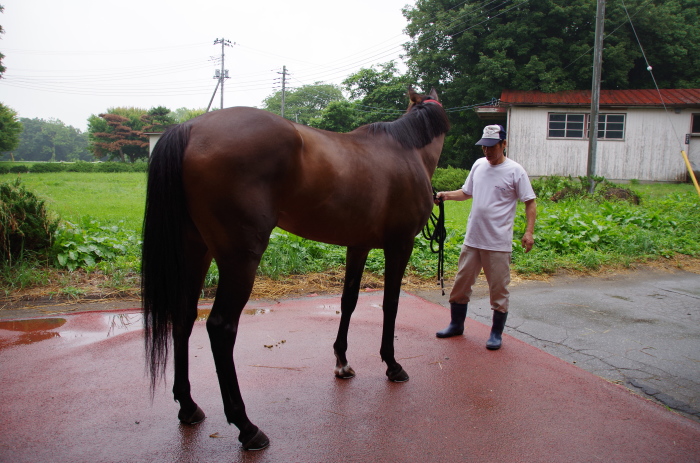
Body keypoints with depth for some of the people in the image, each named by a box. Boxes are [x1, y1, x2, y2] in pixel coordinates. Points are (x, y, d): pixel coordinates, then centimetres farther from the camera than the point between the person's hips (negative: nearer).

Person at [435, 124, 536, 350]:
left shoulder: (515, 171, -7)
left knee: (499, 288, 4)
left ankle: (497, 333, 19)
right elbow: (467, 192, 20)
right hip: (472, 239, 6)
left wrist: (529, 232, -16)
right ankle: (456, 324, 29)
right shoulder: (478, 165, 9)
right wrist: (446, 195, 2)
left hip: (499, 242, -5)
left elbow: (530, 202, -6)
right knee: (461, 283, 12)